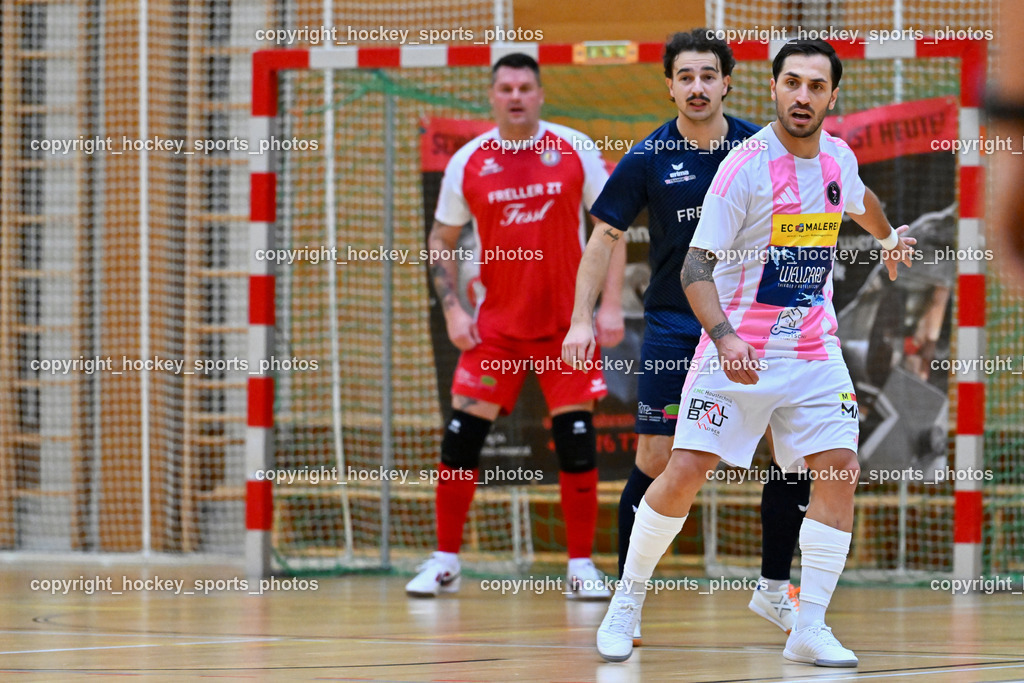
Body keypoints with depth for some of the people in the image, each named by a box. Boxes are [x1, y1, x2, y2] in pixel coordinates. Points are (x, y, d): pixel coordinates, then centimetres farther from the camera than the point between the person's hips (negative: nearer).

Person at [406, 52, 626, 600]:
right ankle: (445, 562, 7)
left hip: (567, 323, -1)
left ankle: (581, 566, 6)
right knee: (461, 435, -4)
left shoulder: (575, 150, -3)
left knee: (577, 441, -3)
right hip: (496, 324, 1)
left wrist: (610, 304, -6)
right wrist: (451, 309, -3)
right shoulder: (468, 163, 0)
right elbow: (441, 240, 9)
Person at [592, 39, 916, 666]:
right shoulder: (746, 166, -15)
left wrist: (891, 237, 49)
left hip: (814, 350, 5)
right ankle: (627, 602, 10)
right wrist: (725, 337, -33)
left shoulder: (839, 158, 2)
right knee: (687, 472, -10)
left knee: (841, 470, -9)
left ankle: (810, 631, -4)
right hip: (736, 349, -5)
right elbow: (696, 268, -17)